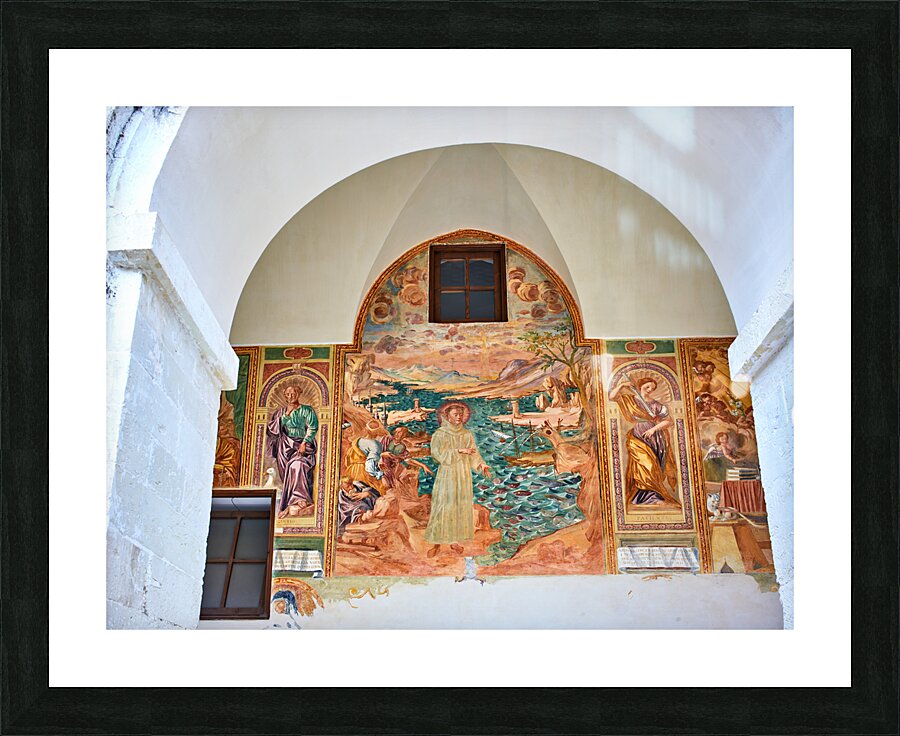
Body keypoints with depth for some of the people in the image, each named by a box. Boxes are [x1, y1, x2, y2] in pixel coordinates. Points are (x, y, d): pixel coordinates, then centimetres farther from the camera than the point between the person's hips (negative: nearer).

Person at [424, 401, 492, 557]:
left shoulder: (467, 434, 7)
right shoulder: (439, 434, -5)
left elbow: (473, 453, 3)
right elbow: (438, 453, -17)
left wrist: (481, 465, -16)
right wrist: (459, 451, -20)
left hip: (463, 475, 4)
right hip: (446, 475, -4)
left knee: (461, 506, 6)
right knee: (442, 507, -4)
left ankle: (455, 541, 17)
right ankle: (437, 543, 3)